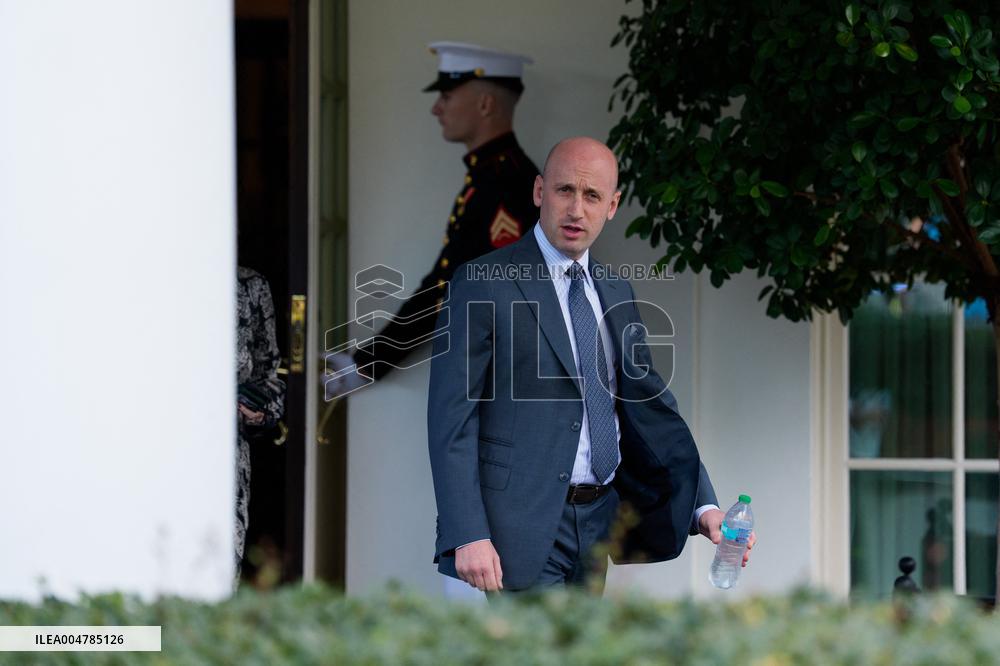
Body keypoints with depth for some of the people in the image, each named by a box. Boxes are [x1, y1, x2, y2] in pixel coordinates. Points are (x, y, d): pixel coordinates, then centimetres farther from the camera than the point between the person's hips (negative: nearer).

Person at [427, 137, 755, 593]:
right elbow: (451, 418, -11)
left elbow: (650, 407, 17)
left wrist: (703, 506, 5)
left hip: (596, 522, 7)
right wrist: (468, 536, -20)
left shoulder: (617, 293, 15)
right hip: (520, 530, -7)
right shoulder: (483, 284, -6)